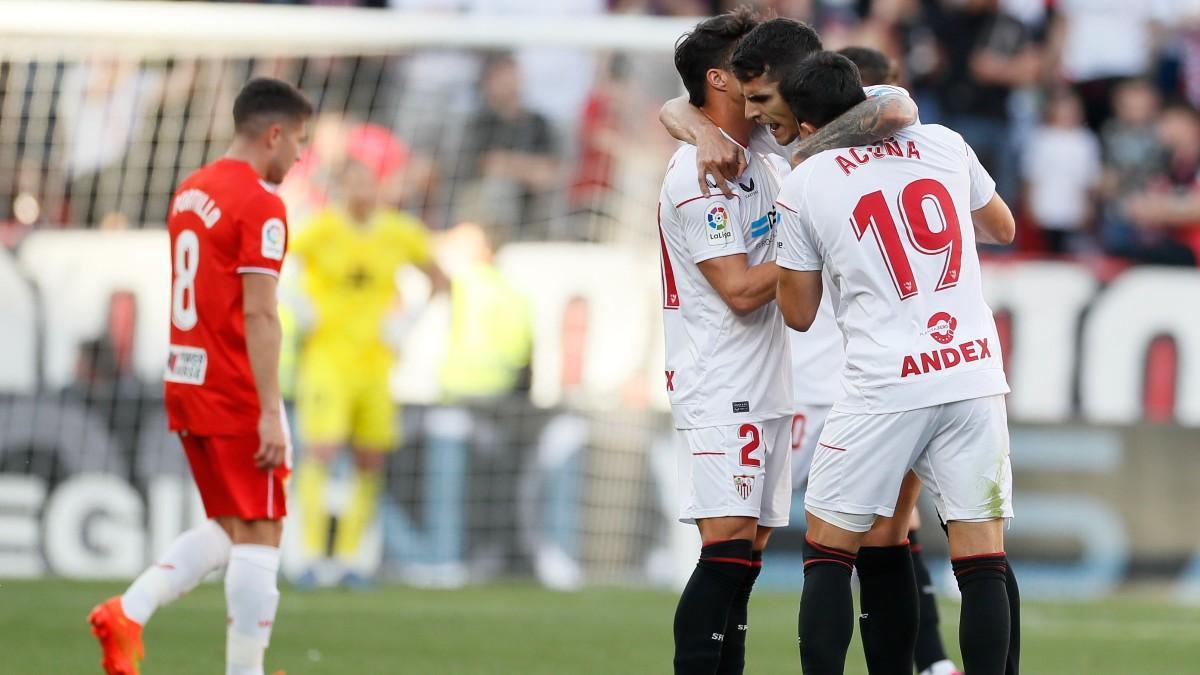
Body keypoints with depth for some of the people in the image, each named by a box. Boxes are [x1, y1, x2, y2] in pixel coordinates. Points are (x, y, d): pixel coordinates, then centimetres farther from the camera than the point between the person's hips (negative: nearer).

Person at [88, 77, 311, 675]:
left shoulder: (191, 192, 13)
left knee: (230, 529, 17)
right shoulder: (261, 205, -14)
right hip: (237, 397, -8)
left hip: (186, 385, 8)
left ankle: (128, 612, 0)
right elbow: (258, 314, -19)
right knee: (259, 534, -1)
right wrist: (270, 414, -19)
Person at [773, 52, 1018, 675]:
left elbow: (799, 313, 10)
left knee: (827, 553, 11)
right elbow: (1003, 229, 26)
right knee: (982, 563, 2)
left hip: (883, 388, -2)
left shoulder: (804, 185, 1)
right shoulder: (942, 143, 8)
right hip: (975, 375, 2)